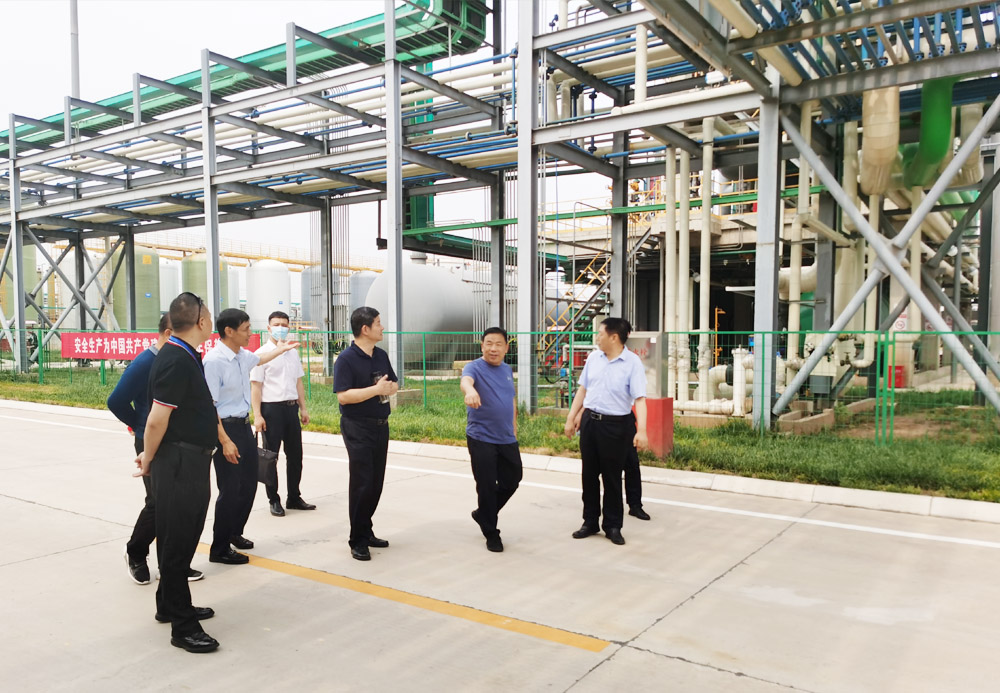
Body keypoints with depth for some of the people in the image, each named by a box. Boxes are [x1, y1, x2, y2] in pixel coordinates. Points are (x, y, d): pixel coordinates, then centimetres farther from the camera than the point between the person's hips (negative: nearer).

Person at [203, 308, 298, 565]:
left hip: (244, 426, 9)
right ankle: (219, 549, 12)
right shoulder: (214, 360, -21)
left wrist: (280, 349, 46)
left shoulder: (242, 355, 5)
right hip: (226, 428, -9)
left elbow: (258, 359, 32)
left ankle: (234, 533, 36)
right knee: (230, 490, -2)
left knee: (249, 484, 18)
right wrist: (224, 439, -27)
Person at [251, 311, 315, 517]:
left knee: (295, 454, 12)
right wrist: (257, 415, -15)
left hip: (291, 407, 6)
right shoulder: (261, 354, -7)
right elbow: (255, 386, -10)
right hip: (271, 408, -6)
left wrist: (303, 408, 14)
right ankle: (274, 500, 16)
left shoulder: (293, 354, 12)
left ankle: (294, 498, 24)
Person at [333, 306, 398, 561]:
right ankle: (358, 540, 9)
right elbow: (343, 396, -21)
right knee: (362, 483, -4)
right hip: (358, 428, -7)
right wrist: (376, 389, -19)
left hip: (381, 426, 7)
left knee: (376, 483, 12)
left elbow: (394, 384, 15)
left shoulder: (381, 356, 8)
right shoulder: (346, 358, -13)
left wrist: (389, 387, -8)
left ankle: (366, 531, 26)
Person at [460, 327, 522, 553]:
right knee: (487, 486, 0)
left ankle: (483, 514, 36)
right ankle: (491, 533, 17)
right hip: (481, 439, -6)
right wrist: (470, 390, -58)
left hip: (507, 439, 6)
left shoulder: (507, 370, 10)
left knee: (512, 479, 14)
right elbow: (465, 381, -35)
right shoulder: (474, 367, -11)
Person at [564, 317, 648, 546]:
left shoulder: (632, 362, -11)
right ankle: (590, 522, 26)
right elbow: (583, 389, 13)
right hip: (589, 421, 5)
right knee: (589, 474, 12)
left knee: (612, 476, 5)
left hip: (616, 425, -5)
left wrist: (641, 430, -25)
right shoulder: (593, 357, 4)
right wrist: (571, 418, 13)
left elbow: (639, 398, -16)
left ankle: (613, 526, 20)